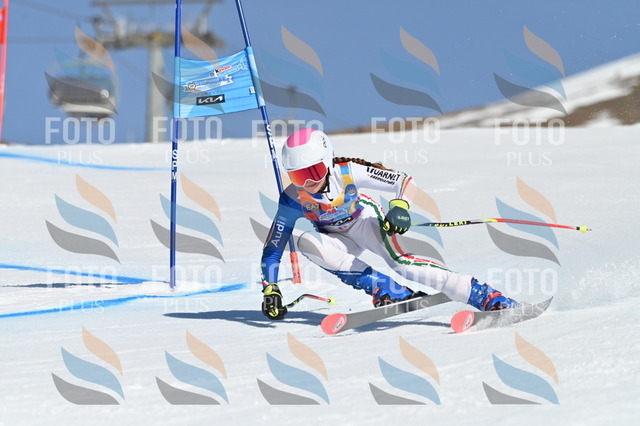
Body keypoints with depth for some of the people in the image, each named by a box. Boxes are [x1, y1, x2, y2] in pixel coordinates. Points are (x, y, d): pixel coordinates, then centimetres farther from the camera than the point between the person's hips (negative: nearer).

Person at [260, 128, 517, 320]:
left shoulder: (348, 172, -26)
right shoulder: (293, 199, -20)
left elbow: (406, 182, -23)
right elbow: (272, 250, -13)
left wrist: (399, 206, -43)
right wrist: (270, 291, -22)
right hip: (339, 240, 3)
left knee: (398, 261, -32)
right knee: (306, 243, -29)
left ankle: (484, 296, -40)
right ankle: (383, 288, -26)